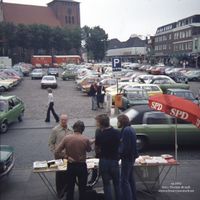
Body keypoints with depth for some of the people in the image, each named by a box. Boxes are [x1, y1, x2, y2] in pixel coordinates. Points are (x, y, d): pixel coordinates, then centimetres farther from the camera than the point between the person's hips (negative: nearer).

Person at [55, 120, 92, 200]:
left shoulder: (66, 138, -10)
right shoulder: (85, 139, -14)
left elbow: (57, 153, -11)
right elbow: (89, 150, 7)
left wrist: (67, 157, -7)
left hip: (71, 166, 2)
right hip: (82, 166, -2)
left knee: (70, 189, 15)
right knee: (82, 189, 12)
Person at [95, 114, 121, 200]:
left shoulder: (99, 136, -15)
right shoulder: (117, 133, -6)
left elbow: (97, 150, -9)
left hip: (104, 161, -2)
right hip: (114, 160, 2)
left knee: (106, 184, 10)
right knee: (116, 183, 16)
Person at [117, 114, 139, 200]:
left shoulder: (126, 130, -20)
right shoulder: (130, 129, 11)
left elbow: (125, 146, -23)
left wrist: (119, 153, -10)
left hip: (127, 157, -10)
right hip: (131, 156, 10)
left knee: (124, 180, -5)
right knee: (130, 178, 19)